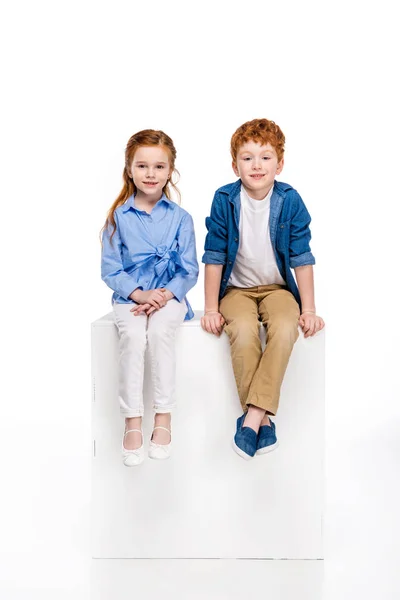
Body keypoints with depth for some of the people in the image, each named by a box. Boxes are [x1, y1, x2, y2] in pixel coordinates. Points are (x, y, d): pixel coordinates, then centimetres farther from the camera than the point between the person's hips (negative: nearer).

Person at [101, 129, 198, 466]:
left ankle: (164, 417, -20)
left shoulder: (180, 218, 2)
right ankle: (133, 422, -22)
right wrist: (139, 294, -15)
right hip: (129, 296, 0)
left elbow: (189, 271, 1)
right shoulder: (118, 216, 1)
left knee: (160, 331, -31)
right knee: (132, 335, -30)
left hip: (169, 296, 0)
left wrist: (164, 295, -16)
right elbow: (110, 269, -1)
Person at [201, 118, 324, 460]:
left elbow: (302, 258, -4)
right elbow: (214, 258, -4)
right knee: (243, 331, -32)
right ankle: (263, 419, -21)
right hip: (237, 289, 0)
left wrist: (309, 310, -5)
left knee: (285, 328, -31)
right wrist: (211, 309, -5)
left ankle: (253, 417, -27)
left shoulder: (290, 201, -8)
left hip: (277, 288, 1)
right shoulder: (224, 200, -9)